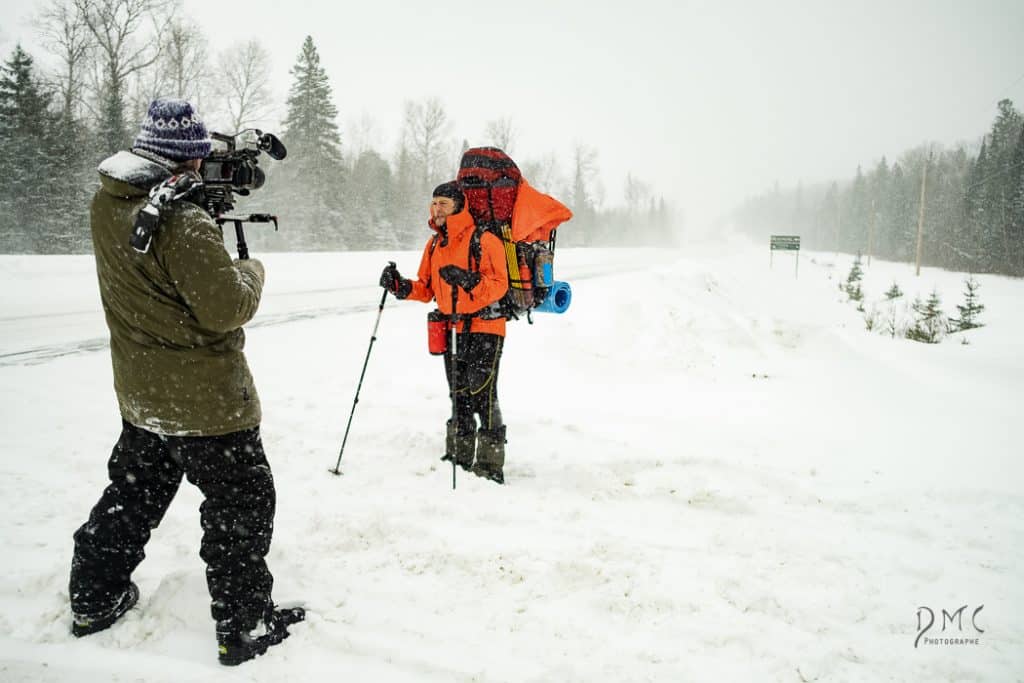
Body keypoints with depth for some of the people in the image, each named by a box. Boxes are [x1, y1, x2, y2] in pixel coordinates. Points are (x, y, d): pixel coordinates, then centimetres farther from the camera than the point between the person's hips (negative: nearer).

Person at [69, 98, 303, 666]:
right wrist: (251, 271, -4)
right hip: (204, 399, -8)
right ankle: (244, 627, 15)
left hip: (140, 394, 8)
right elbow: (226, 308, -24)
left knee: (133, 492, 25)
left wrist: (203, 190, 7)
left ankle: (94, 601, 40)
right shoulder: (183, 223, -24)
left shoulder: (107, 205, 2)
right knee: (242, 503, 6)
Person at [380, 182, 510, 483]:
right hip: (451, 331, 7)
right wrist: (401, 286, -3)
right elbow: (426, 289, 15)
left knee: (482, 395, -10)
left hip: (484, 328, -7)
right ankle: (460, 456, 27)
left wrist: (469, 280, -34)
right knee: (459, 396, 15)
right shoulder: (434, 244, 12)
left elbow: (499, 285, -18)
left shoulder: (483, 240, -11)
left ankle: (490, 463, -2)